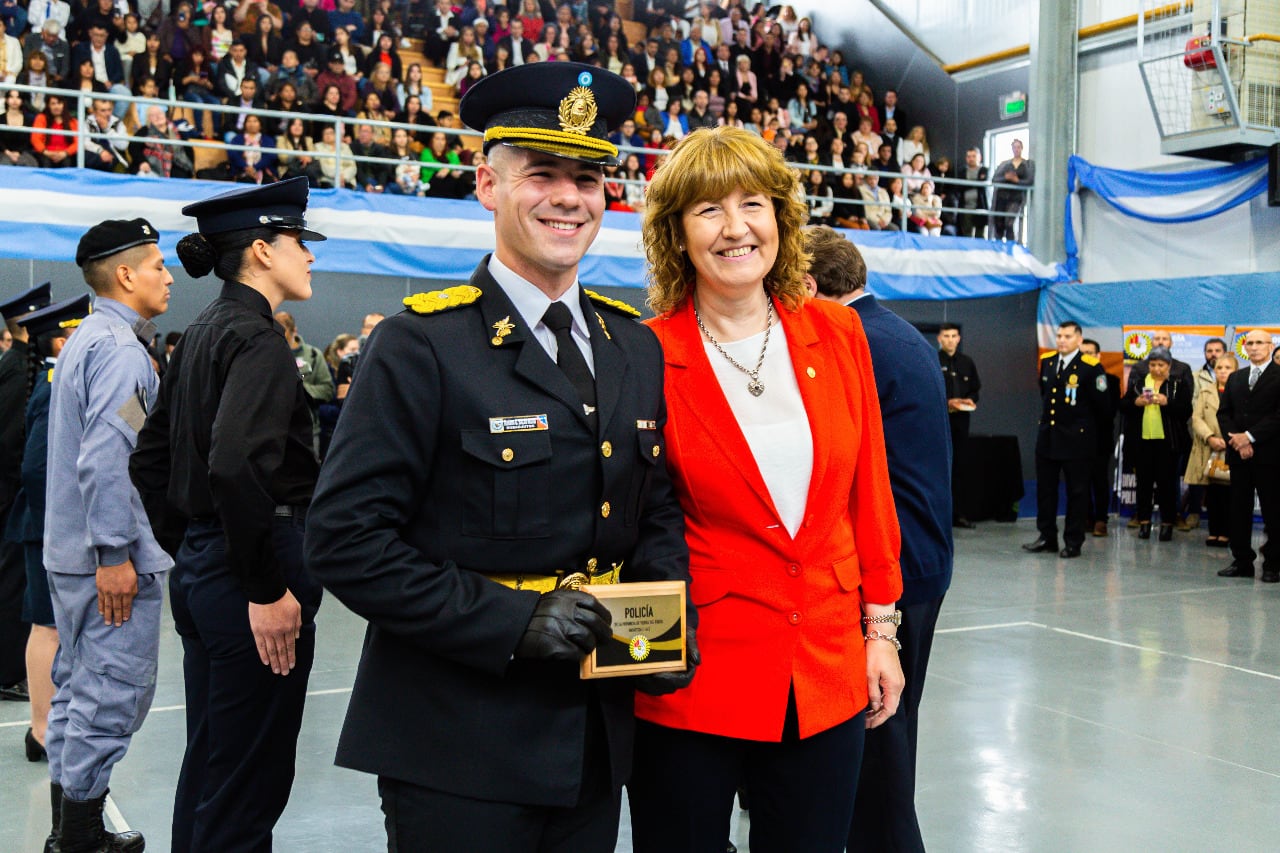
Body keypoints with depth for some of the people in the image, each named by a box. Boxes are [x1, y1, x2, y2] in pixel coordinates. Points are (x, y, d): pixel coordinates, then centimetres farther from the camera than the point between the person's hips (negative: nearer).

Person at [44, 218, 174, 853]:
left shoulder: (84, 340, 16)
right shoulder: (120, 348, -17)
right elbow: (106, 457, -25)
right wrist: (113, 553, -24)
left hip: (70, 551, 11)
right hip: (111, 555, -11)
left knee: (77, 685, 17)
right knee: (113, 694, -3)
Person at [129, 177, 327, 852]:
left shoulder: (200, 334, 13)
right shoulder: (257, 339, -15)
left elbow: (149, 461, 18)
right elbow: (236, 467, -28)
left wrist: (188, 550, 21)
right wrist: (269, 590, -23)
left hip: (200, 567, 10)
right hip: (244, 573, -9)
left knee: (207, 765, 19)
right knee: (249, 783, 1)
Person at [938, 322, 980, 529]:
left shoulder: (967, 362, 15)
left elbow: (975, 389, 19)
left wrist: (970, 401, -2)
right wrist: (946, 402, -17)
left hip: (960, 419, 5)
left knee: (958, 467, 7)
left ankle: (956, 514, 12)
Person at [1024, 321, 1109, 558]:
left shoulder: (1090, 367, -11)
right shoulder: (1047, 361, 8)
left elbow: (1100, 404, -7)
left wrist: (1080, 421, 4)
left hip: (1075, 439, -6)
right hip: (1047, 436, 6)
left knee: (1076, 492, 4)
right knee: (1045, 489, 9)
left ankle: (1073, 542, 12)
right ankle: (1047, 538, 19)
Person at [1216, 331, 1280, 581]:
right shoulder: (1235, 378, 17)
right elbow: (1224, 413, 11)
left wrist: (1249, 436, -13)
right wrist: (1236, 440, -5)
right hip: (1239, 453, 5)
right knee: (1239, 510, 6)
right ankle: (1242, 561, 13)